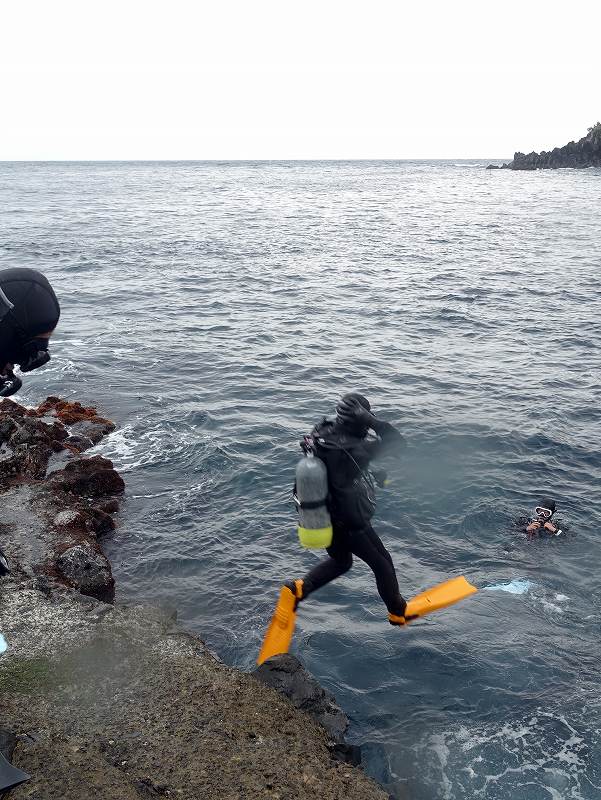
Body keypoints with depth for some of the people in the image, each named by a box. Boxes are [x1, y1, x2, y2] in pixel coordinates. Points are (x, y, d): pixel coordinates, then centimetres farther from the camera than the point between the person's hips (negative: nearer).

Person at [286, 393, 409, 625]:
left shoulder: (321, 434, -12)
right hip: (350, 526, -6)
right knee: (382, 563, 20)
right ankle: (397, 612, 38)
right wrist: (372, 421, -25)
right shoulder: (356, 450, -31)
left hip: (319, 517, 6)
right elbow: (398, 442, -23)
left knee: (340, 561, 31)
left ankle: (300, 586, 14)